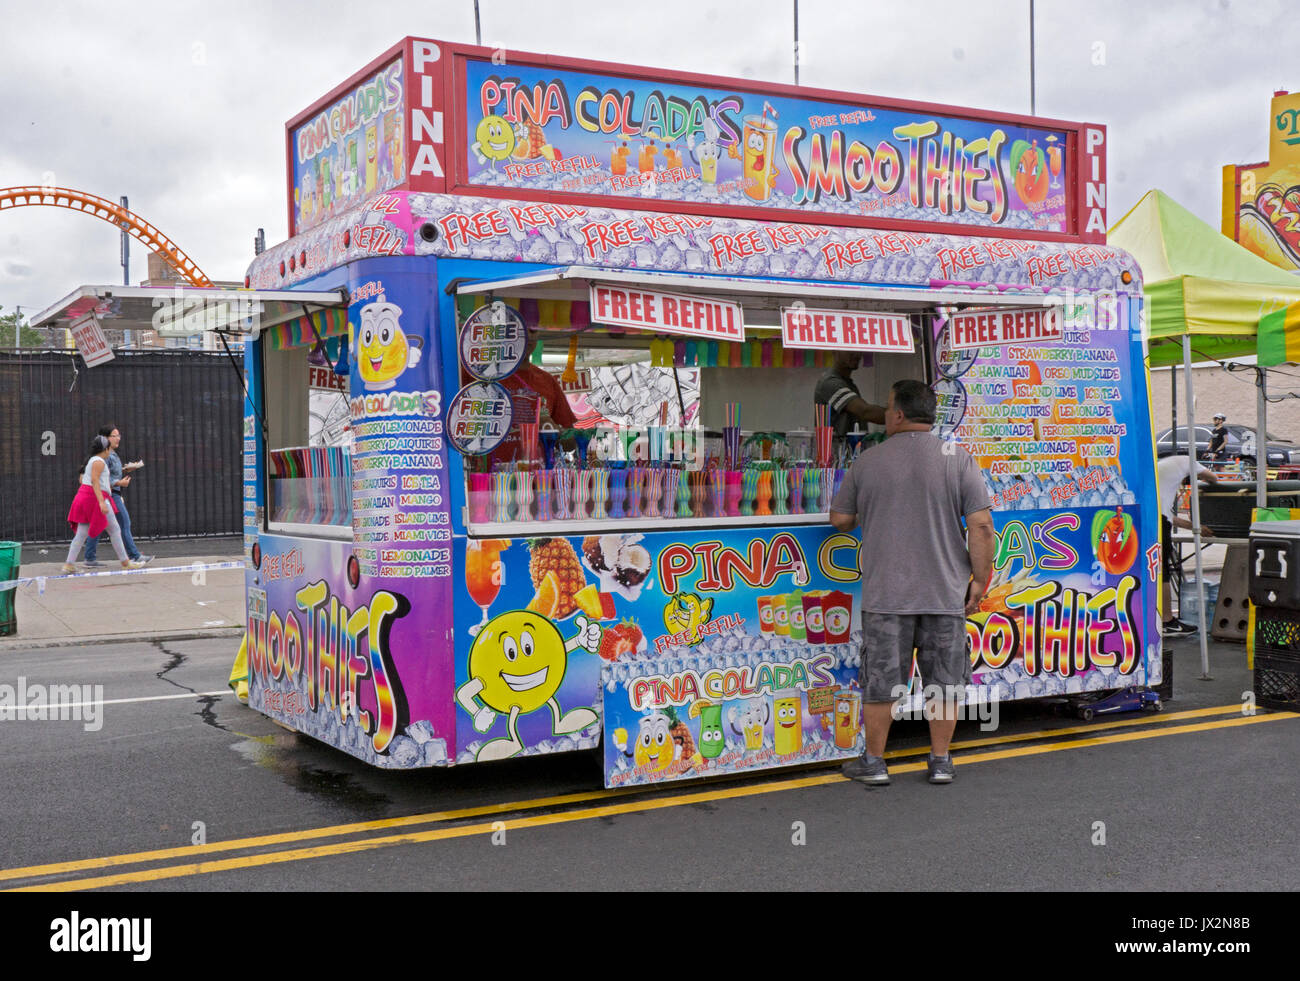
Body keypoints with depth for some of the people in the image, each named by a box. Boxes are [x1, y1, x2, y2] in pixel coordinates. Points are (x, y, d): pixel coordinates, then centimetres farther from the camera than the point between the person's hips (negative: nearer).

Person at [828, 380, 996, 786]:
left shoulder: (867, 462, 1)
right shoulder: (958, 459, -1)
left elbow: (840, 519, 10)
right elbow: (981, 526, -6)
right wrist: (980, 580, 2)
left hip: (886, 595, 0)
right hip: (946, 594, 0)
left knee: (881, 678, 7)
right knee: (944, 679, 10)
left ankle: (873, 762, 16)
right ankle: (940, 762, 17)